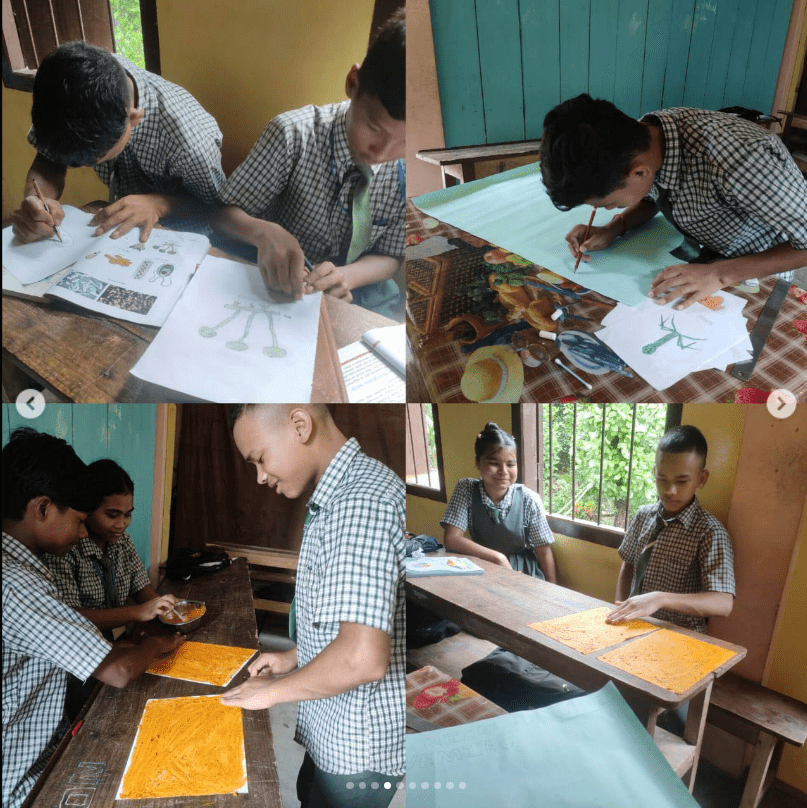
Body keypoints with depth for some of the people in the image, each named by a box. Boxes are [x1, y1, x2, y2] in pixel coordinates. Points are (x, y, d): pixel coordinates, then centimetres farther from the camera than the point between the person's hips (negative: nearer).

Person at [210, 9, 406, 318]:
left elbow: (390, 256, -4)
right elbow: (223, 212, -13)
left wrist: (345, 276, -26)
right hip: (282, 284, 0)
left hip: (356, 286, 1)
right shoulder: (294, 134, -22)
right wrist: (264, 232, -36)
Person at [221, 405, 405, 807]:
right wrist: (293, 657, 8)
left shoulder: (361, 502, -30)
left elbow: (363, 658, -36)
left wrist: (273, 691, -20)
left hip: (360, 747, -9)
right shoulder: (343, 492, 4)